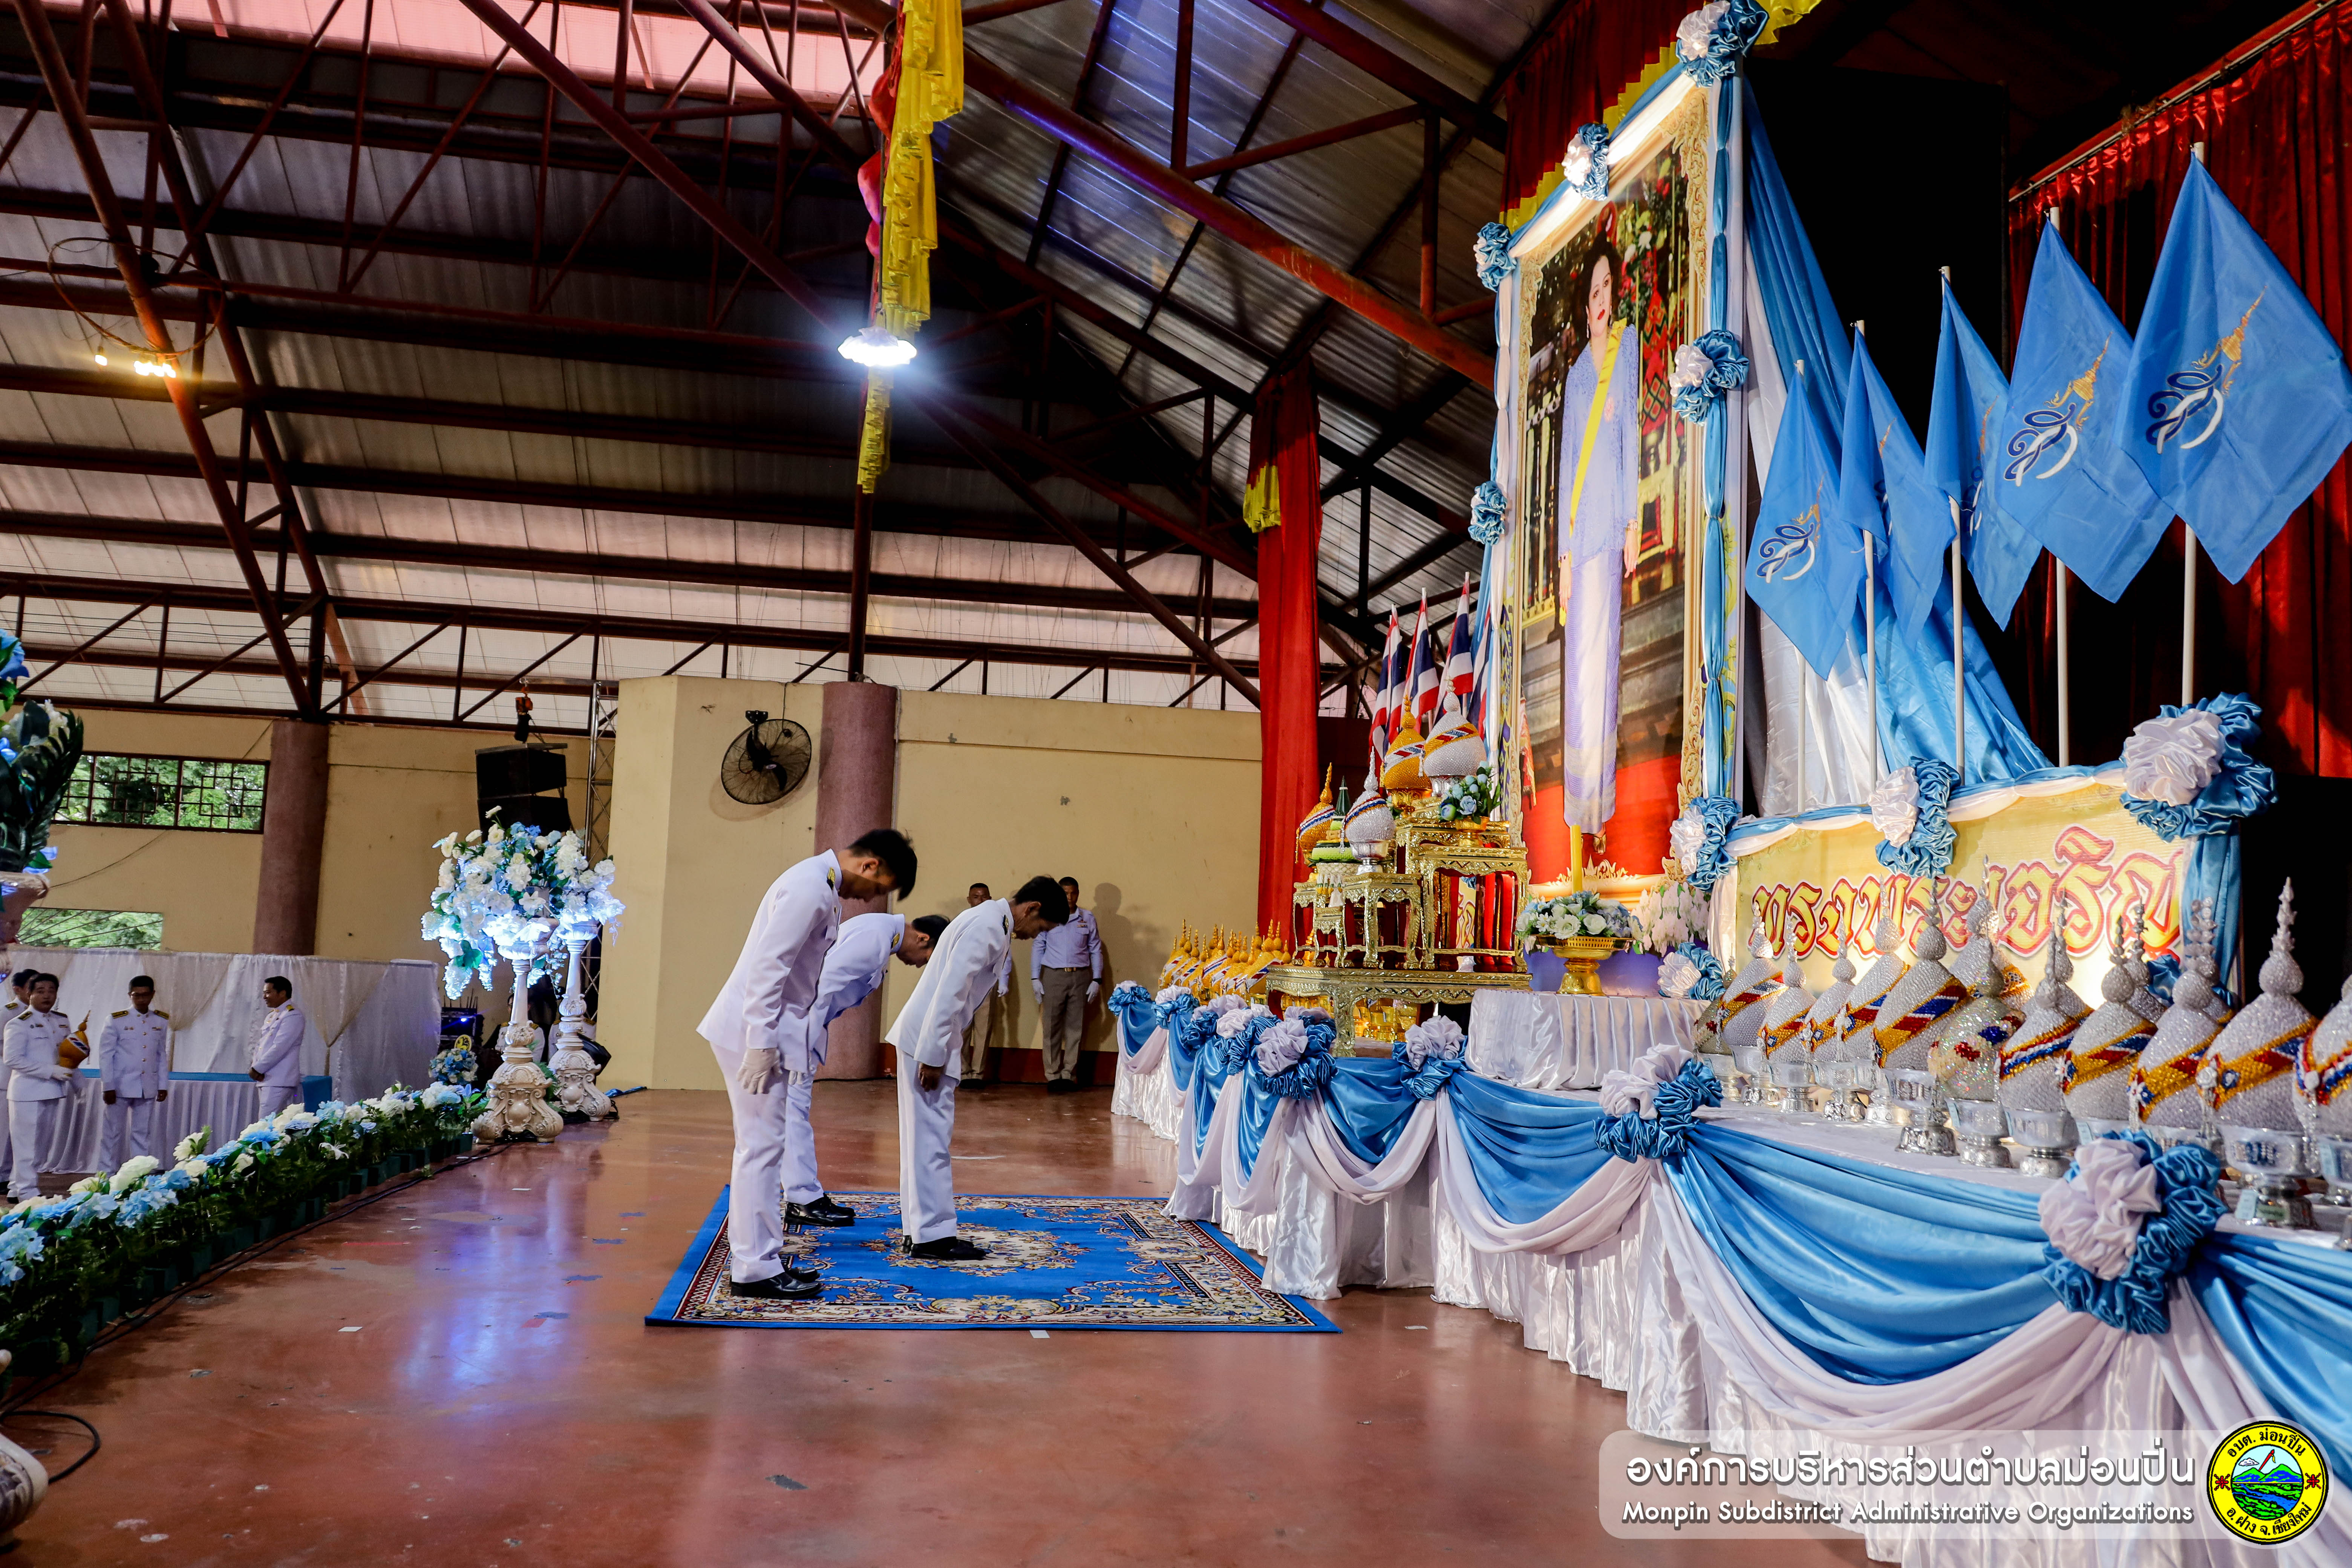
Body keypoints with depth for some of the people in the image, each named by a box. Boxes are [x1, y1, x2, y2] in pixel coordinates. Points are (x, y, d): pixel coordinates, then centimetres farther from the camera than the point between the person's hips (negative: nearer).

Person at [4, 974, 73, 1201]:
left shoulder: (63, 1021, 12)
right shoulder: (19, 1023, -8)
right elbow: (13, 1059, -16)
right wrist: (52, 1071, -21)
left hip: (52, 1091, 7)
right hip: (27, 1093, -7)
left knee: (42, 1142, 12)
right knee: (27, 1143, -3)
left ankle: (16, 1188, 24)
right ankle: (27, 1194, 4)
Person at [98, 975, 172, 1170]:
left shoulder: (162, 1021, 7)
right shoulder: (116, 1020, -4)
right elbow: (105, 1055, -4)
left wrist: (163, 1085, 9)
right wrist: (108, 1087, -8)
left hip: (148, 1088, 3)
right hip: (120, 1087, -3)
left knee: (143, 1134, 8)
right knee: (113, 1133, 4)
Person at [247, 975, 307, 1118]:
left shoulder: (293, 1016, -10)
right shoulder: (271, 1016, 20)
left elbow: (279, 1048, -16)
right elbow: (260, 1045, 19)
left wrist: (258, 1069, -10)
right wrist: (255, 1067, 2)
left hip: (280, 1080, -9)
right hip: (267, 1079, 9)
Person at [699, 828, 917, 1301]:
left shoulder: (823, 887, 14)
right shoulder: (810, 888, -18)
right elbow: (768, 965, -24)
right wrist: (761, 1045, -25)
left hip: (767, 1032, 10)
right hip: (753, 1032, -10)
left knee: (764, 1147, 14)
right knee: (762, 1147, -5)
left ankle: (759, 1257, 22)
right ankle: (754, 1271, 1)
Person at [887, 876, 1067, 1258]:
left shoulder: (993, 923, 14)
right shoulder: (985, 927, -18)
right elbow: (949, 993, -23)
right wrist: (933, 1056, -21)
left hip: (932, 1040, 10)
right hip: (927, 1040, -10)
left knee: (927, 1136, 13)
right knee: (932, 1137, -5)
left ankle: (920, 1230, 19)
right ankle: (934, 1235, 0)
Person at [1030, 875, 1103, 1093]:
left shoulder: (1088, 919, 10)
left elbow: (1096, 950, 11)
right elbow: (1038, 948, 7)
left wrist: (1096, 980, 4)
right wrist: (1035, 978, 0)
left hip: (1080, 977, 1)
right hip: (1053, 977, -1)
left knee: (1075, 1027, 1)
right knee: (1052, 1027, -3)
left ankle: (1069, 1074, 7)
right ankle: (1053, 1076, 1)